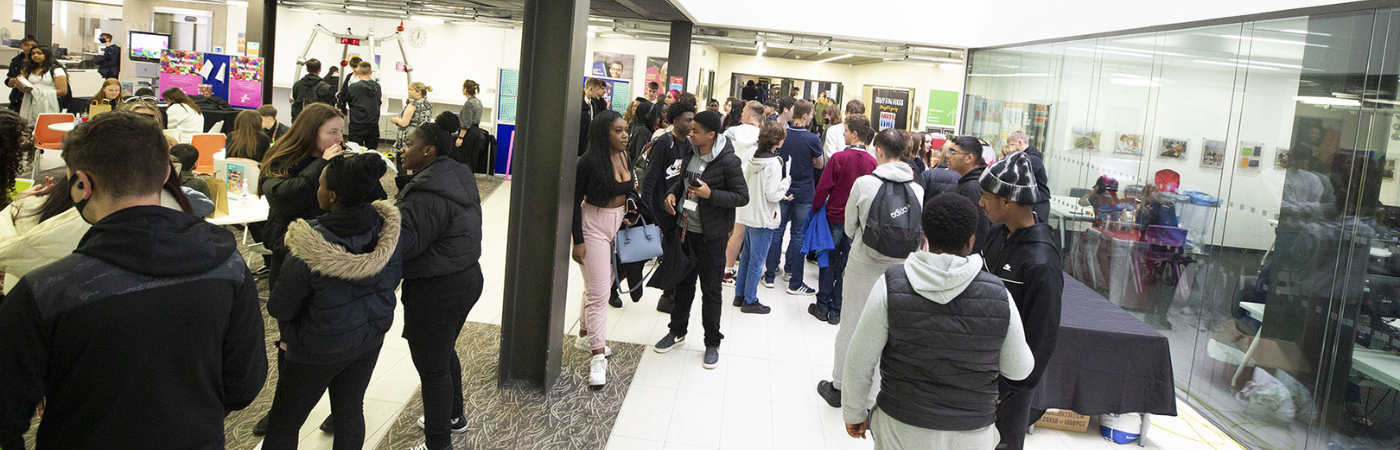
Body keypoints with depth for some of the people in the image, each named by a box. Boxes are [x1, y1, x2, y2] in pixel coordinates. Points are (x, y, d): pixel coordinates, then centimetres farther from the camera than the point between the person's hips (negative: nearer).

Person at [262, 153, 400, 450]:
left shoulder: (308, 250, -30)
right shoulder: (387, 230, -14)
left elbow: (279, 309, -18)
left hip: (318, 350, -5)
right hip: (369, 339, 5)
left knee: (283, 425, 12)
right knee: (350, 411, 22)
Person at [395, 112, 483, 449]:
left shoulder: (427, 196, -24)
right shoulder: (459, 177, 6)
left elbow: (402, 242, -27)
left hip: (436, 290, -10)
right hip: (466, 278, 10)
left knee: (431, 366, 3)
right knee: (444, 352, 27)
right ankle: (453, 416, 45)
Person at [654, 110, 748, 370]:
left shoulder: (728, 162, -18)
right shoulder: (692, 153, 4)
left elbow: (743, 197, -16)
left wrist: (710, 194, -26)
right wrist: (673, 193, 0)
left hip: (712, 236, -6)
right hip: (685, 229, 7)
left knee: (711, 290, 5)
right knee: (683, 283, 19)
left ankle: (712, 343, 20)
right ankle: (677, 331, 37)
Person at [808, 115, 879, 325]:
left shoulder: (839, 158, -15)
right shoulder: (872, 162, -5)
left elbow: (823, 188, -12)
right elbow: (874, 193, 2)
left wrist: (816, 210, 2)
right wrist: (862, 215, 13)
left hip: (835, 218, -3)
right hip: (858, 222, 3)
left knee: (829, 262, 11)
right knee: (846, 265, 11)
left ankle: (823, 307, 18)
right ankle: (837, 311, 17)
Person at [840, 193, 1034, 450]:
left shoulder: (891, 286, -14)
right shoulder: (999, 296, -12)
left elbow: (859, 362, -8)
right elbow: (1018, 370, 1)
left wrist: (853, 413, 7)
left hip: (902, 428, -1)